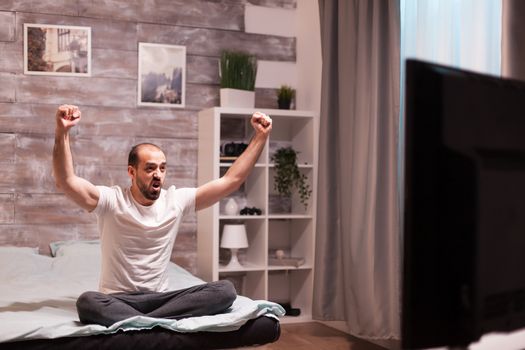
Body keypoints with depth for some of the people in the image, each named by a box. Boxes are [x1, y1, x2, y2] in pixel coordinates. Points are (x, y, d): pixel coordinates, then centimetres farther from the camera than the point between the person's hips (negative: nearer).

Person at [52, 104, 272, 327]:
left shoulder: (176, 200, 4)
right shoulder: (112, 200, -5)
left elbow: (231, 180, 2)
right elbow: (65, 181, -21)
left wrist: (260, 136, -4)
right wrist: (62, 131, -35)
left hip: (159, 298, 4)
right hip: (116, 300, -3)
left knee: (225, 290, -22)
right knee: (88, 302, -38)